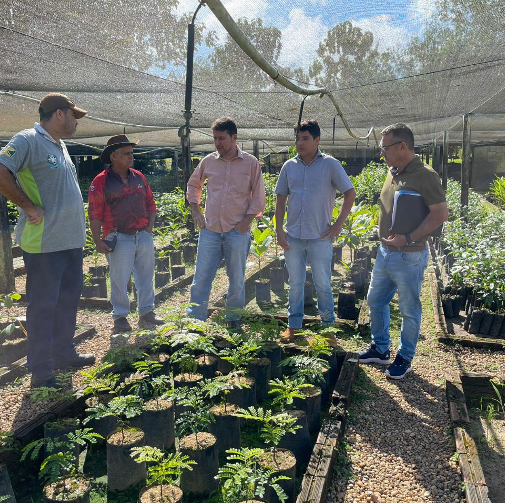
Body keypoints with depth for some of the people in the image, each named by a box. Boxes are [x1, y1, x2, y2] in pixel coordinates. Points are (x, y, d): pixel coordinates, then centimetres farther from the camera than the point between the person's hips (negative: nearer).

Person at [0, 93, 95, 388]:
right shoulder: (29, 140, -12)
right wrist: (30, 207, -19)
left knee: (69, 299, 17)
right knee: (43, 306, 0)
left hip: (71, 240, 9)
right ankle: (41, 372, 10)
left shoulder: (60, 145, 16)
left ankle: (64, 353, 32)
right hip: (45, 242, -9)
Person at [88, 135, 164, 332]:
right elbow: (95, 214, -7)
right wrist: (98, 241, -11)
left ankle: (146, 313, 25)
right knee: (120, 280, 2)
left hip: (144, 236, 5)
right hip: (119, 238, -5)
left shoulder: (139, 177, 10)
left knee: (146, 276, 12)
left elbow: (151, 204, 17)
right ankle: (120, 316, 17)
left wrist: (149, 228, 6)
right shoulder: (101, 181, -5)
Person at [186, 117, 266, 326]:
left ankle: (233, 320, 24)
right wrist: (195, 209, 9)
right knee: (201, 278, 3)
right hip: (210, 229, 2)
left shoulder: (250, 163, -2)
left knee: (237, 279, 9)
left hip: (237, 230, -2)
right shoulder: (208, 161, 5)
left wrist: (247, 220, -7)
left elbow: (258, 196, 2)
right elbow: (193, 184, 20)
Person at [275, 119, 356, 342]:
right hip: (293, 237, 3)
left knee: (323, 285, 6)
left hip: (320, 237, -3)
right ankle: (293, 325, 25)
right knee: (295, 284, 13)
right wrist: (279, 230, 3)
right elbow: (281, 199, 11)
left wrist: (338, 224, -6)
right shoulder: (289, 166, 6)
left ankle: (328, 327, 21)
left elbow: (350, 193, 0)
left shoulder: (330, 164, -3)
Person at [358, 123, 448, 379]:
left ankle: (405, 358, 24)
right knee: (375, 301, 17)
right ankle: (380, 349, 34)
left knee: (409, 310, 7)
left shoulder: (424, 176, -17)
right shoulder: (392, 173, 8)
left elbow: (441, 214, -20)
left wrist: (408, 238, -26)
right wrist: (385, 238, 11)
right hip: (385, 252, 9)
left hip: (409, 256, -8)